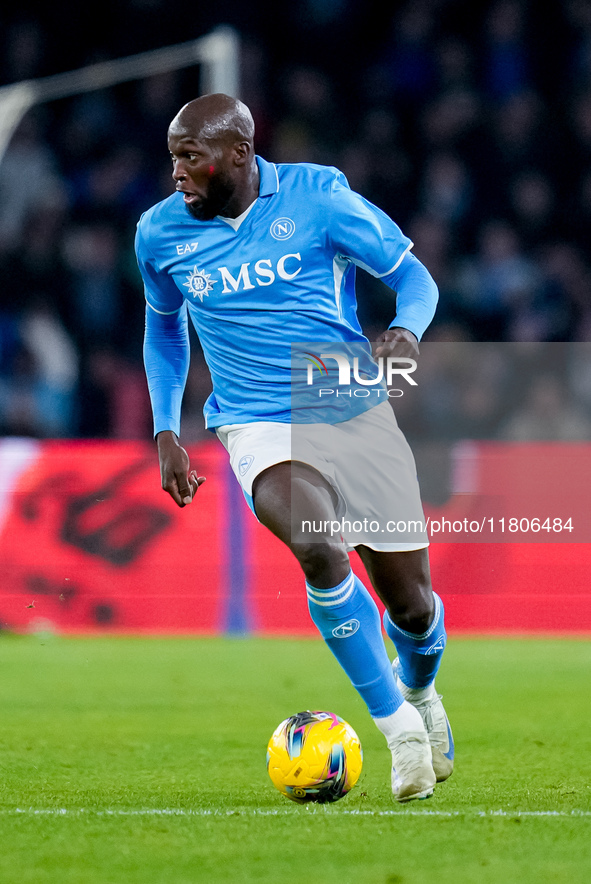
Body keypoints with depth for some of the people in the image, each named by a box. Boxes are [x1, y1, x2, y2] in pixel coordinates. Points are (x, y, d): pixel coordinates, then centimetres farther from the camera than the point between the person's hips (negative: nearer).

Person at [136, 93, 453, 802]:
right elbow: (164, 329, 20)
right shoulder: (161, 233, 0)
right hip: (262, 431, 0)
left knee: (412, 605, 4)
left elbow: (412, 274, 1)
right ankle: (398, 726, -16)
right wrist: (165, 431, 11)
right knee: (318, 550, -32)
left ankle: (418, 692, 42)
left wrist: (406, 330, -21)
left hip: (359, 417, 0)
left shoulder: (316, 197, -7)